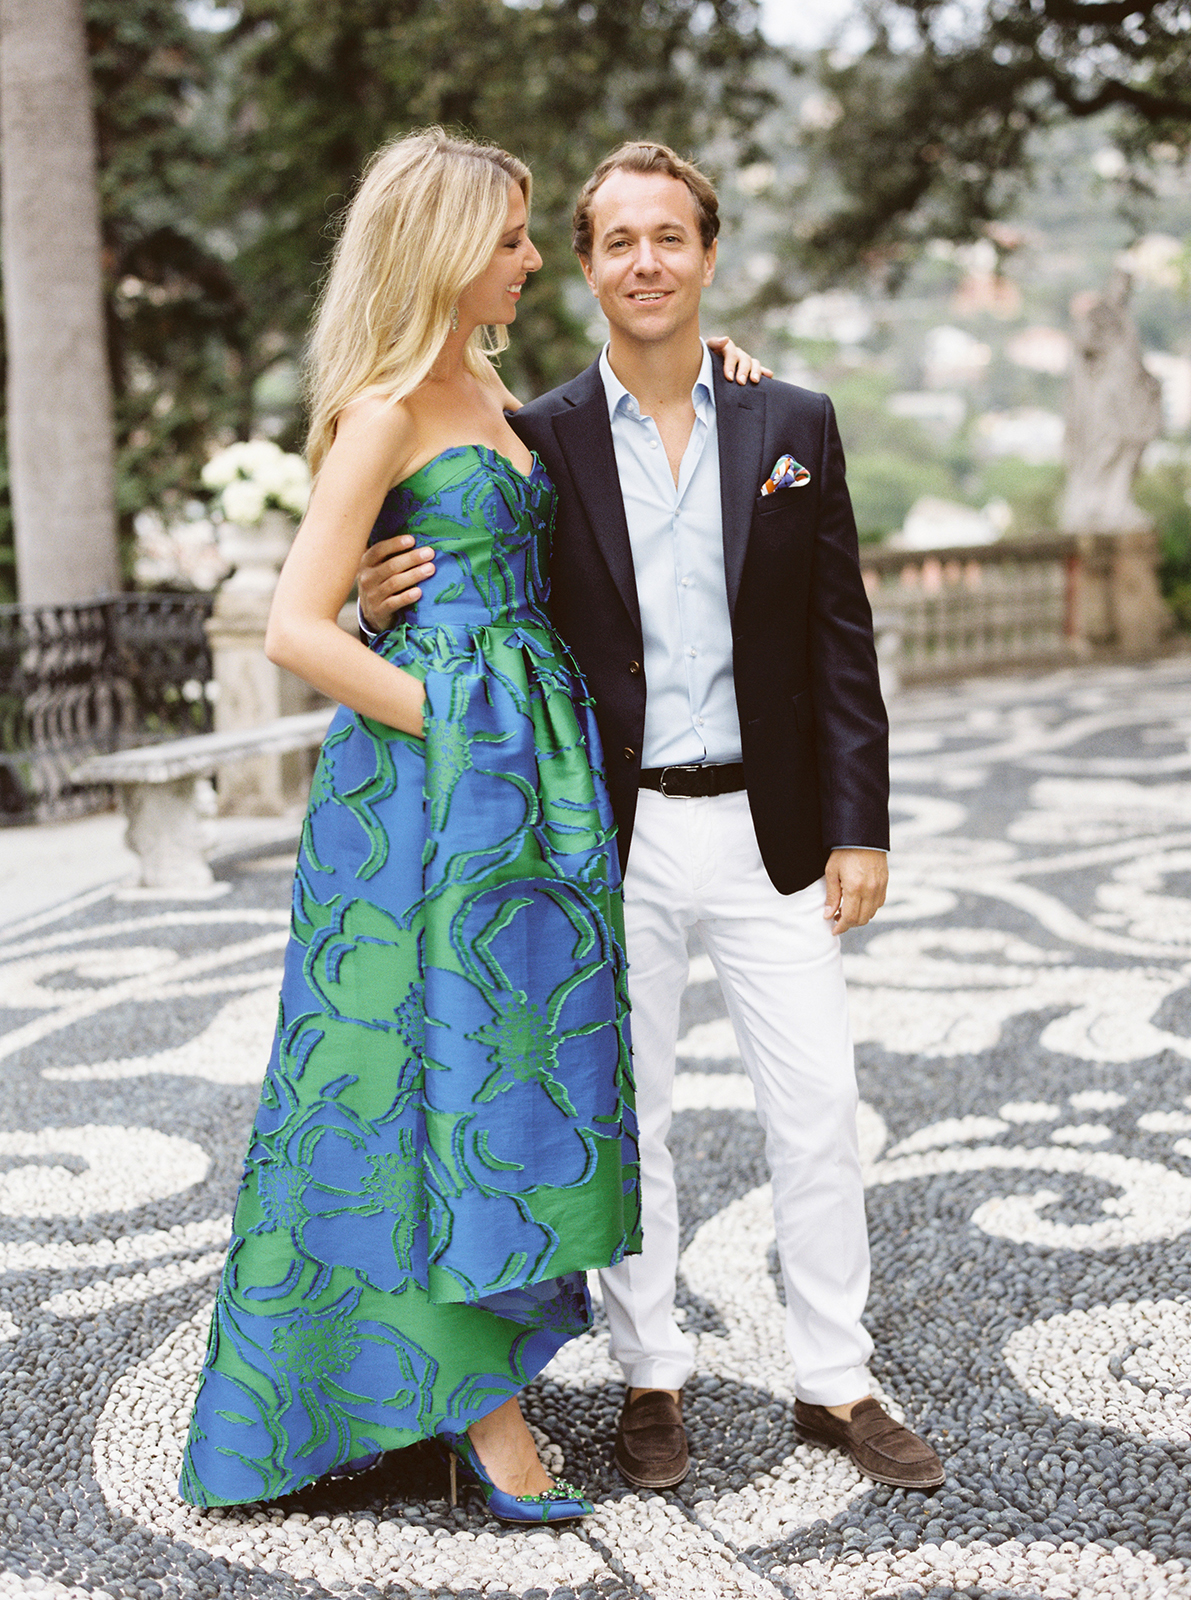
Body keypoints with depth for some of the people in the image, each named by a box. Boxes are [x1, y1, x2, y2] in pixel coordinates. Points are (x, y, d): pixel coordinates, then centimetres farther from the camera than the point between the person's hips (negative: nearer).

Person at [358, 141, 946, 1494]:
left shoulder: (794, 427, 4)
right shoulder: (539, 442, 1)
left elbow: (840, 643, 3)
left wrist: (860, 828, -1)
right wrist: (391, 604, -17)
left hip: (765, 830, 1)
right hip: (610, 837, -1)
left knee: (819, 1108, 5)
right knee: (625, 1119, 9)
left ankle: (835, 1383, 21)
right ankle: (652, 1379, 25)